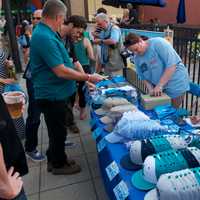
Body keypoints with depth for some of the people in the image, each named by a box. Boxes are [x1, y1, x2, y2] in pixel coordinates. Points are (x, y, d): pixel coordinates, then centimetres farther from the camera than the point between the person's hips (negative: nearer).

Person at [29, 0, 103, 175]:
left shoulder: (45, 33, 7)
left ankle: (54, 159, 40)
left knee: (57, 128, 22)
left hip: (54, 92, 10)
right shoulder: (45, 37, -26)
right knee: (58, 130, 8)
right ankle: (59, 164, 30)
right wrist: (89, 78, -20)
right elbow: (60, 71, -28)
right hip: (53, 94, -10)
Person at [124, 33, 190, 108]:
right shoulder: (137, 58, 1)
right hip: (158, 87, 6)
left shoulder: (158, 43, -19)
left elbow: (172, 65, -24)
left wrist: (159, 85, -26)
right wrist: (150, 89, -11)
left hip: (175, 85, -5)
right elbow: (143, 77, 8)